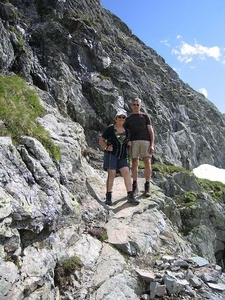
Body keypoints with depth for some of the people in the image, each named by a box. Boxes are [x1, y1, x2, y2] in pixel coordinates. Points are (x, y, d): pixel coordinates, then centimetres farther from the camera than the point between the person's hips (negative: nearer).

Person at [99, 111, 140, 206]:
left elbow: (127, 143, 23)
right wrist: (106, 148, -15)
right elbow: (101, 140, 3)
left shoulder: (126, 131, 11)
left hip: (122, 156, 4)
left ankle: (130, 196, -9)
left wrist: (129, 143, -1)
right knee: (111, 174, -12)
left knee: (127, 173, -11)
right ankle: (108, 196, 0)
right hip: (111, 154, -4)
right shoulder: (110, 129, -1)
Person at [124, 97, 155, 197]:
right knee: (134, 163, -2)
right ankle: (135, 186, 9)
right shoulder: (128, 119, 20)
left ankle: (147, 187, 1)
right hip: (134, 141, 1)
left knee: (147, 163, -8)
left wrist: (152, 145, -4)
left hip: (145, 141, -1)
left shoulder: (145, 116, 16)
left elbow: (151, 131, 8)